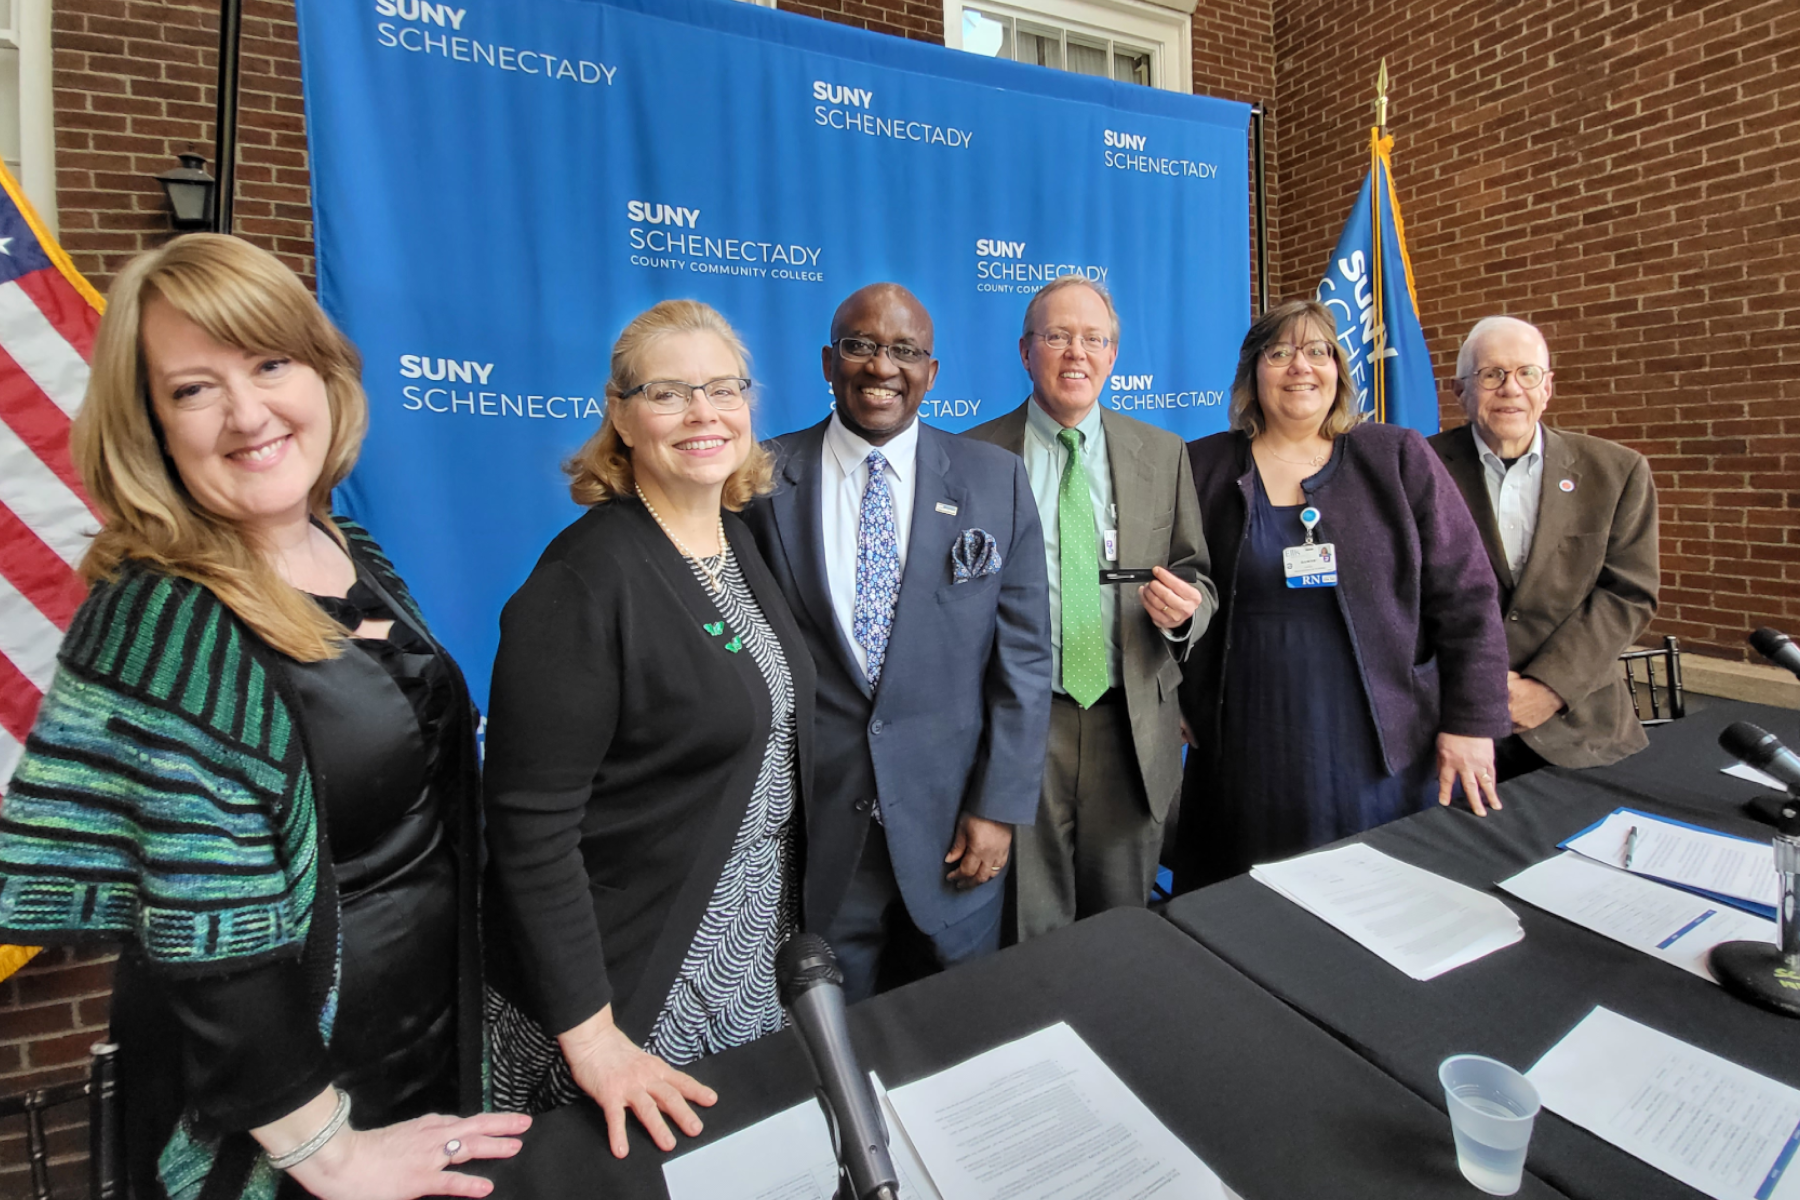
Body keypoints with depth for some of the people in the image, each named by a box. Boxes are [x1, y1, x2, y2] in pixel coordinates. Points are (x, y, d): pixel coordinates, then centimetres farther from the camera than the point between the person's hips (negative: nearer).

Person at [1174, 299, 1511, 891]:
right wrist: (1182, 705, 2)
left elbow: (1466, 597, 2)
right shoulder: (1204, 467, 3)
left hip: (1386, 758, 1)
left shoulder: (1400, 458, 4)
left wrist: (1471, 724, -3)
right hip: (1250, 763, 0)